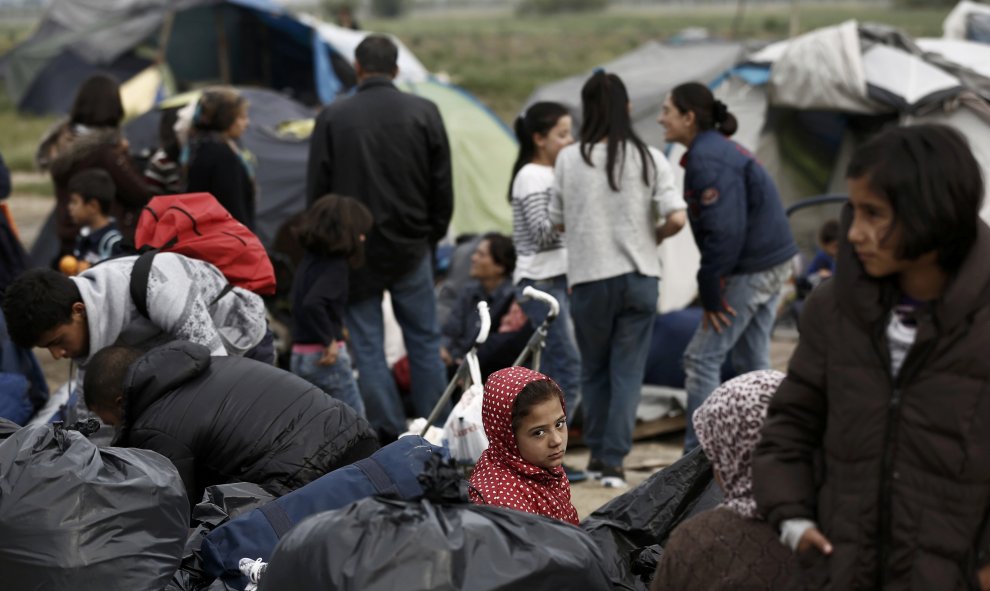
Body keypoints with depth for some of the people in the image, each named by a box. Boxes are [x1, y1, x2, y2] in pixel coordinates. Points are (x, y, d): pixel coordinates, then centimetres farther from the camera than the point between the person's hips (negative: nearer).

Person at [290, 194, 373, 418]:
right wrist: (329, 340, -20)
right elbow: (313, 303, -29)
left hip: (299, 355, 8)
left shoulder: (310, 259, 10)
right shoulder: (335, 264, -15)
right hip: (325, 356, -8)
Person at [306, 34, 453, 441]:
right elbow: (443, 186, 2)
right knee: (424, 340, 12)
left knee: (367, 346, 6)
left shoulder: (332, 118, -6)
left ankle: (389, 435, 4)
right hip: (411, 248, 2)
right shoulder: (424, 113, -2)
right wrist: (434, 234, 14)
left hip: (354, 250, -2)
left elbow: (316, 189, -3)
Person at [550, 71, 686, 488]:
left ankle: (598, 452, 24)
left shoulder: (569, 159, -5)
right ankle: (613, 460, 0)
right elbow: (676, 218, -10)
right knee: (628, 371, 5)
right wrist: (651, 237, 10)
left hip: (589, 277, 0)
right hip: (640, 276, 0)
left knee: (594, 368, 17)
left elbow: (558, 220, 5)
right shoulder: (649, 158, -4)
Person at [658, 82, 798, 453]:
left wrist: (711, 294, -18)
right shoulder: (721, 150, 14)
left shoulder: (707, 160, -18)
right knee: (752, 362, 16)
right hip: (774, 261, 10)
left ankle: (696, 456, -5)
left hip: (751, 269, -10)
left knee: (702, 358, -6)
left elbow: (724, 231, -24)